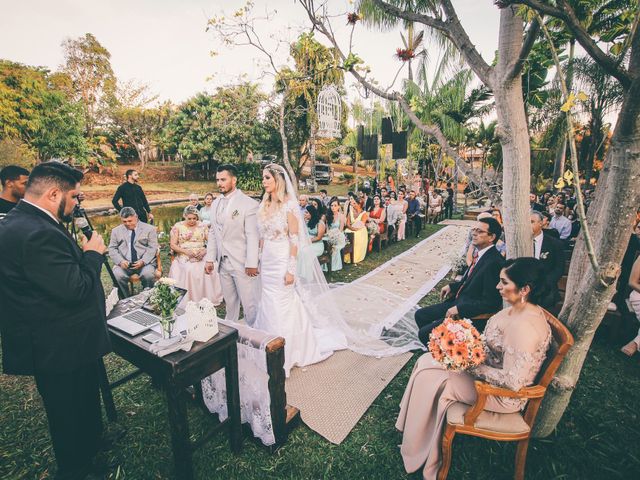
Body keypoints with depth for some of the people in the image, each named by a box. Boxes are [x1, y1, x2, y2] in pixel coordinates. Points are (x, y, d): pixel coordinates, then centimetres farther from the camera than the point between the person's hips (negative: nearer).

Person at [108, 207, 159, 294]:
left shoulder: (149, 229, 7)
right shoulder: (116, 231, 16)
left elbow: (153, 248, 0)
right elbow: (112, 249, 10)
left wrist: (143, 261, -16)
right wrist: (120, 261, -10)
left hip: (145, 263, -2)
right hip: (124, 263, 2)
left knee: (148, 274, -32)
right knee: (117, 275, -28)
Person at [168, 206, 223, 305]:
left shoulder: (203, 226, 10)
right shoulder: (177, 226, 7)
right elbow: (173, 245, 3)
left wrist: (205, 250, -16)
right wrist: (186, 251, -13)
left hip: (202, 257, 1)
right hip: (183, 257, -1)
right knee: (189, 271, -32)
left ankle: (207, 299, -16)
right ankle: (186, 301, -18)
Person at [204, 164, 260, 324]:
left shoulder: (249, 204, -10)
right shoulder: (215, 204, 11)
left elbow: (252, 236, -14)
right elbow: (213, 233, 14)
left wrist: (251, 264, -15)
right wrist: (209, 258, 9)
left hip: (242, 263, -6)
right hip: (223, 263, 6)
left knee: (249, 303, 0)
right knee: (230, 303, 17)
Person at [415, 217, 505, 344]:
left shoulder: (494, 262, -25)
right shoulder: (481, 254, 3)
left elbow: (490, 303, -24)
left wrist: (459, 309, -22)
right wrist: (452, 286, 8)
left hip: (470, 314, -9)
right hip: (458, 301, 9)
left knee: (424, 333, -12)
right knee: (420, 315, 12)